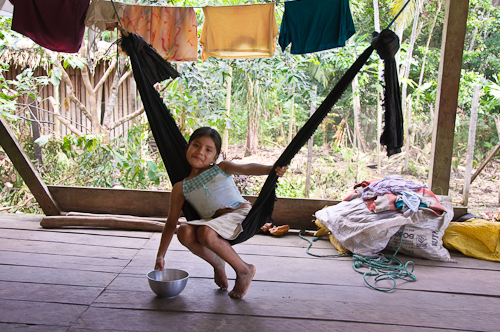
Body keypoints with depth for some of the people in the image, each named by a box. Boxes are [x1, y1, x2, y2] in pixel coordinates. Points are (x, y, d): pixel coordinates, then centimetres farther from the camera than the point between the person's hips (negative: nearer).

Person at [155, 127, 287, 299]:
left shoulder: (222, 169, 5)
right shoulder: (181, 188, 11)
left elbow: (247, 168, -14)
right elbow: (170, 224, 13)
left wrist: (271, 169, -36)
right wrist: (160, 256, 9)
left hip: (239, 213, -4)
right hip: (211, 221, 4)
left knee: (205, 233, -31)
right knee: (184, 232, -24)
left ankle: (244, 269, -7)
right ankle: (217, 262, 4)